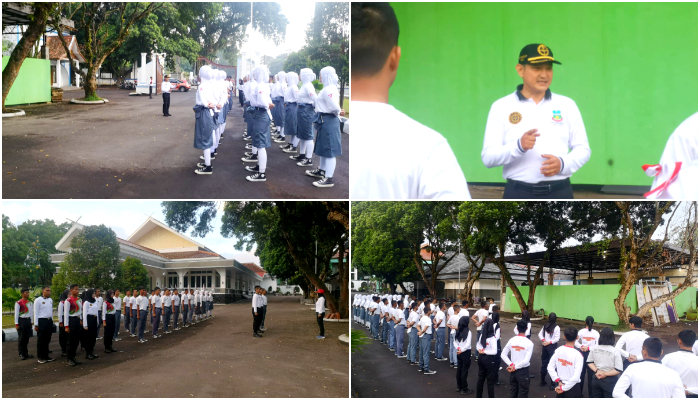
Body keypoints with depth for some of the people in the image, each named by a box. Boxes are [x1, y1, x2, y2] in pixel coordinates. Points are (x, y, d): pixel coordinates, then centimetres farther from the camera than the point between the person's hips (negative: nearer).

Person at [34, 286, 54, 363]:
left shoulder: (50, 300, 11)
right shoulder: (38, 300, -8)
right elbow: (36, 313, -9)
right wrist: (36, 325, -11)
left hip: (49, 321, 6)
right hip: (41, 321, -6)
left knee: (47, 340, 11)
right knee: (41, 340, 1)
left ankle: (46, 355, 19)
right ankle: (40, 357, 8)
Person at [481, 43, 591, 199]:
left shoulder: (567, 105, 8)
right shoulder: (501, 107, 1)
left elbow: (582, 148, 9)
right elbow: (488, 157, -4)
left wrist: (563, 164, -13)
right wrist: (518, 146, -23)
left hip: (559, 194, 2)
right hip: (519, 195, -2)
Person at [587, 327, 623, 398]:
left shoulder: (594, 348, -6)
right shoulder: (615, 351, -18)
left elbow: (589, 362, 2)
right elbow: (619, 370, -18)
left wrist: (597, 371, -7)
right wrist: (605, 374, -12)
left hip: (596, 378, 4)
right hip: (609, 381, -4)